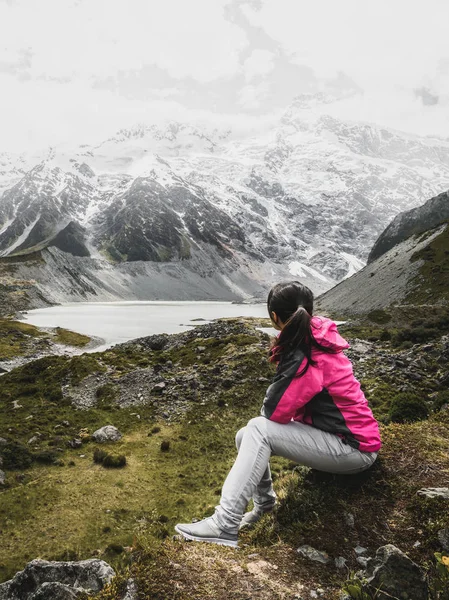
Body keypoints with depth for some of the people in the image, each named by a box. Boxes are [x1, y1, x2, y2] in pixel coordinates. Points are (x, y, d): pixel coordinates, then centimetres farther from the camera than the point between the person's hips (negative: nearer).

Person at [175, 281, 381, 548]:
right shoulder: (315, 337, 2)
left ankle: (225, 525, -21)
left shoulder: (307, 357, -25)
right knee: (245, 437, 0)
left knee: (259, 429, -23)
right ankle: (264, 503, 23)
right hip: (338, 432, 8)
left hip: (354, 447, -8)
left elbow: (274, 411, -18)